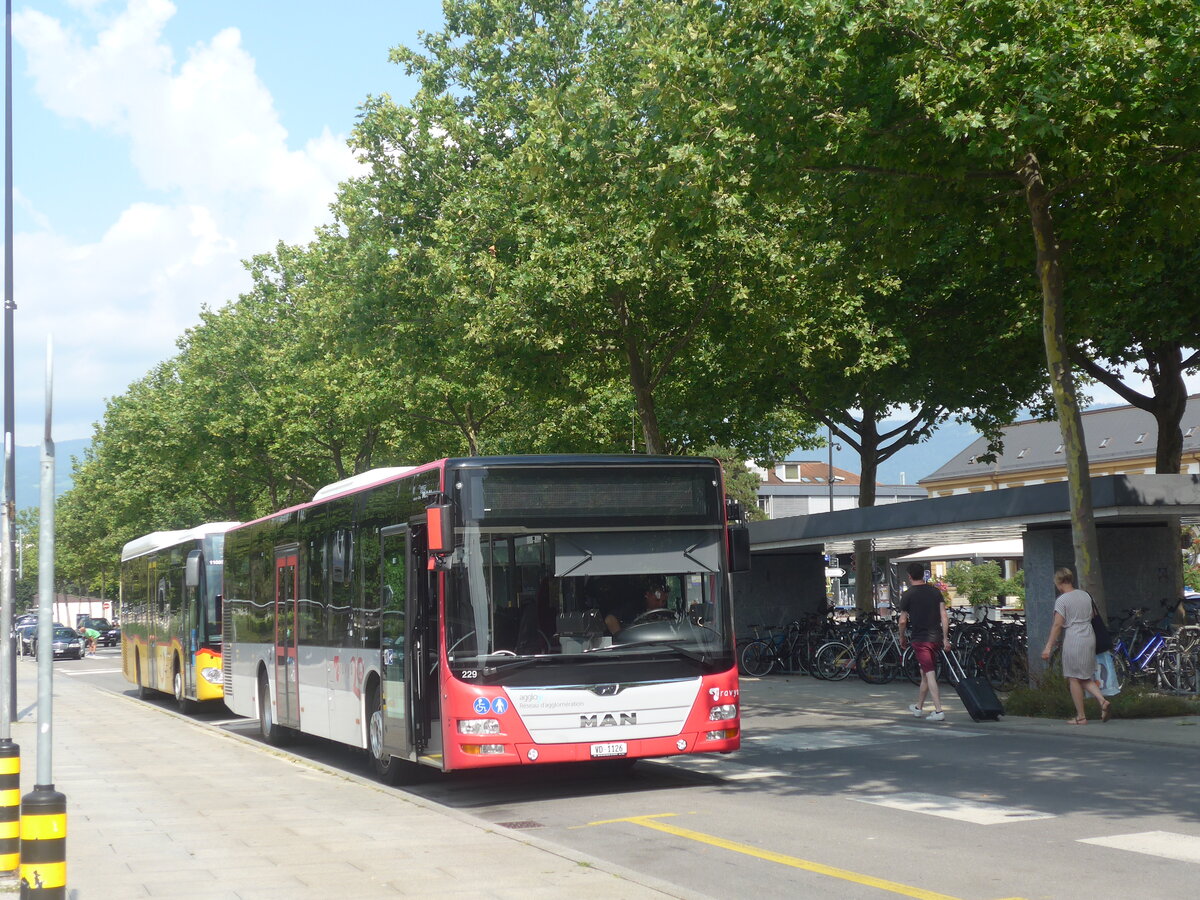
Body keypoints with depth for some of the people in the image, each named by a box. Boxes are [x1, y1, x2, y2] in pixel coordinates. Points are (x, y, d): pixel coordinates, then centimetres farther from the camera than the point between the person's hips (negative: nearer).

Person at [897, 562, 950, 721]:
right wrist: (945, 638, 3)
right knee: (925, 674, 18)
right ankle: (918, 707, 31)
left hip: (919, 639, -5)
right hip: (936, 638, 5)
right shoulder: (935, 592, 6)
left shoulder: (907, 595, -6)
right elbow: (944, 616, 1)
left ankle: (938, 711, -17)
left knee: (929, 675, -9)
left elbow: (903, 620, -4)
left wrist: (902, 638, 12)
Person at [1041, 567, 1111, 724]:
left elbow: (1057, 625, -13)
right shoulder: (1085, 595, 11)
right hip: (1089, 638, 7)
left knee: (1074, 679, 2)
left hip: (1072, 640, -7)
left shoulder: (1062, 600, -9)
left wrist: (1048, 647, -12)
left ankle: (1081, 717, 4)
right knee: (1085, 677, 16)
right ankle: (1103, 701, -7)